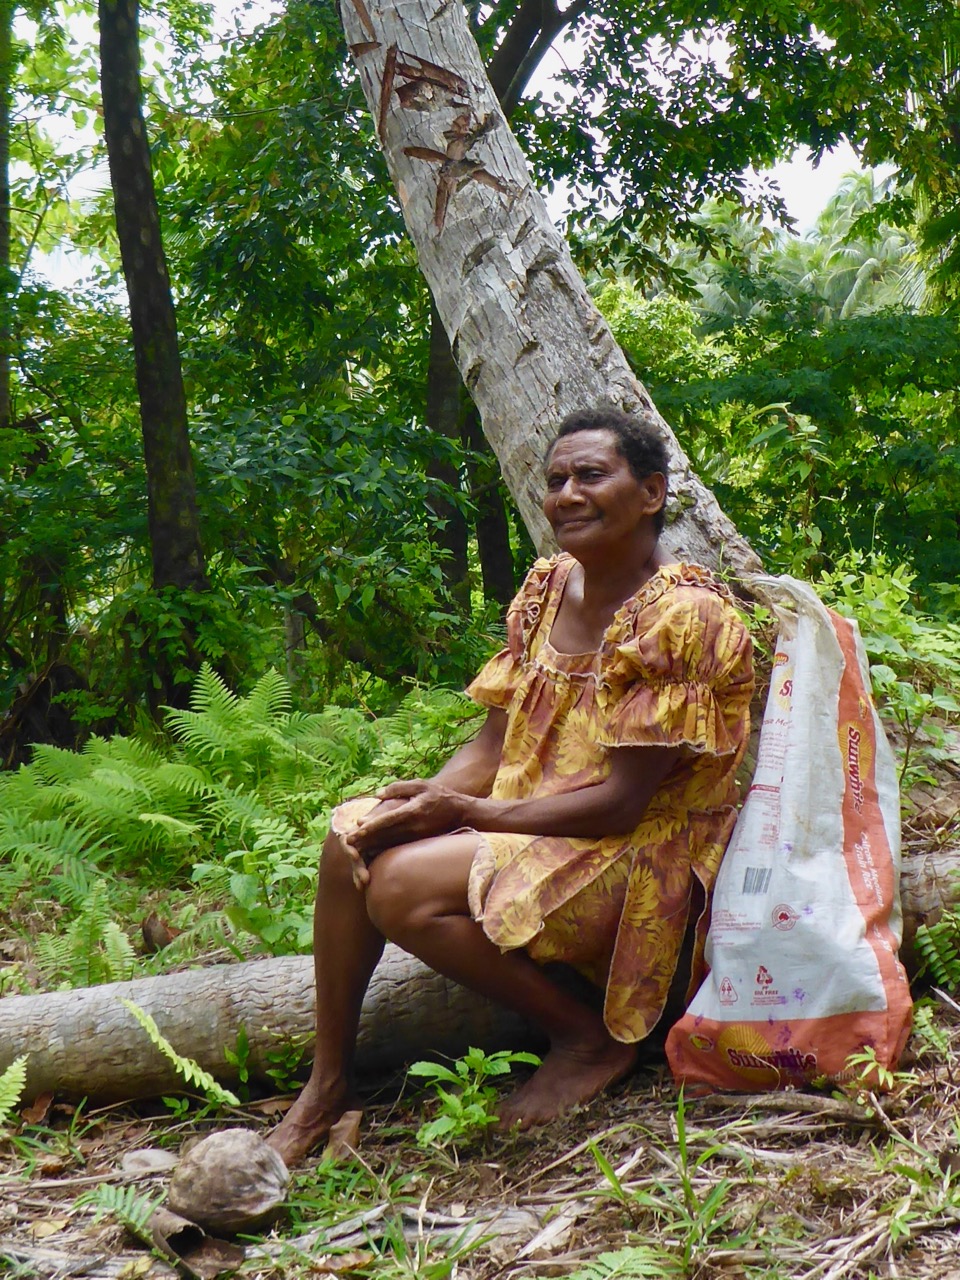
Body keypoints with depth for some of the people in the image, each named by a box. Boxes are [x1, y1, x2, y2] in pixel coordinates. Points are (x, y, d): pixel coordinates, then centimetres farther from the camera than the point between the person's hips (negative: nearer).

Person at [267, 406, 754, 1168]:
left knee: (403, 884, -25)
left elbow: (622, 800, -20)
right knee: (352, 838, -10)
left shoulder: (684, 616, -17)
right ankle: (328, 1086, -1)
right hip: (534, 815, 8)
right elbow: (493, 748, 7)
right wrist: (420, 801, -14)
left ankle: (594, 1038, -7)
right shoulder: (548, 587, 7)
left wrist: (468, 812, -20)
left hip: (638, 857, -8)